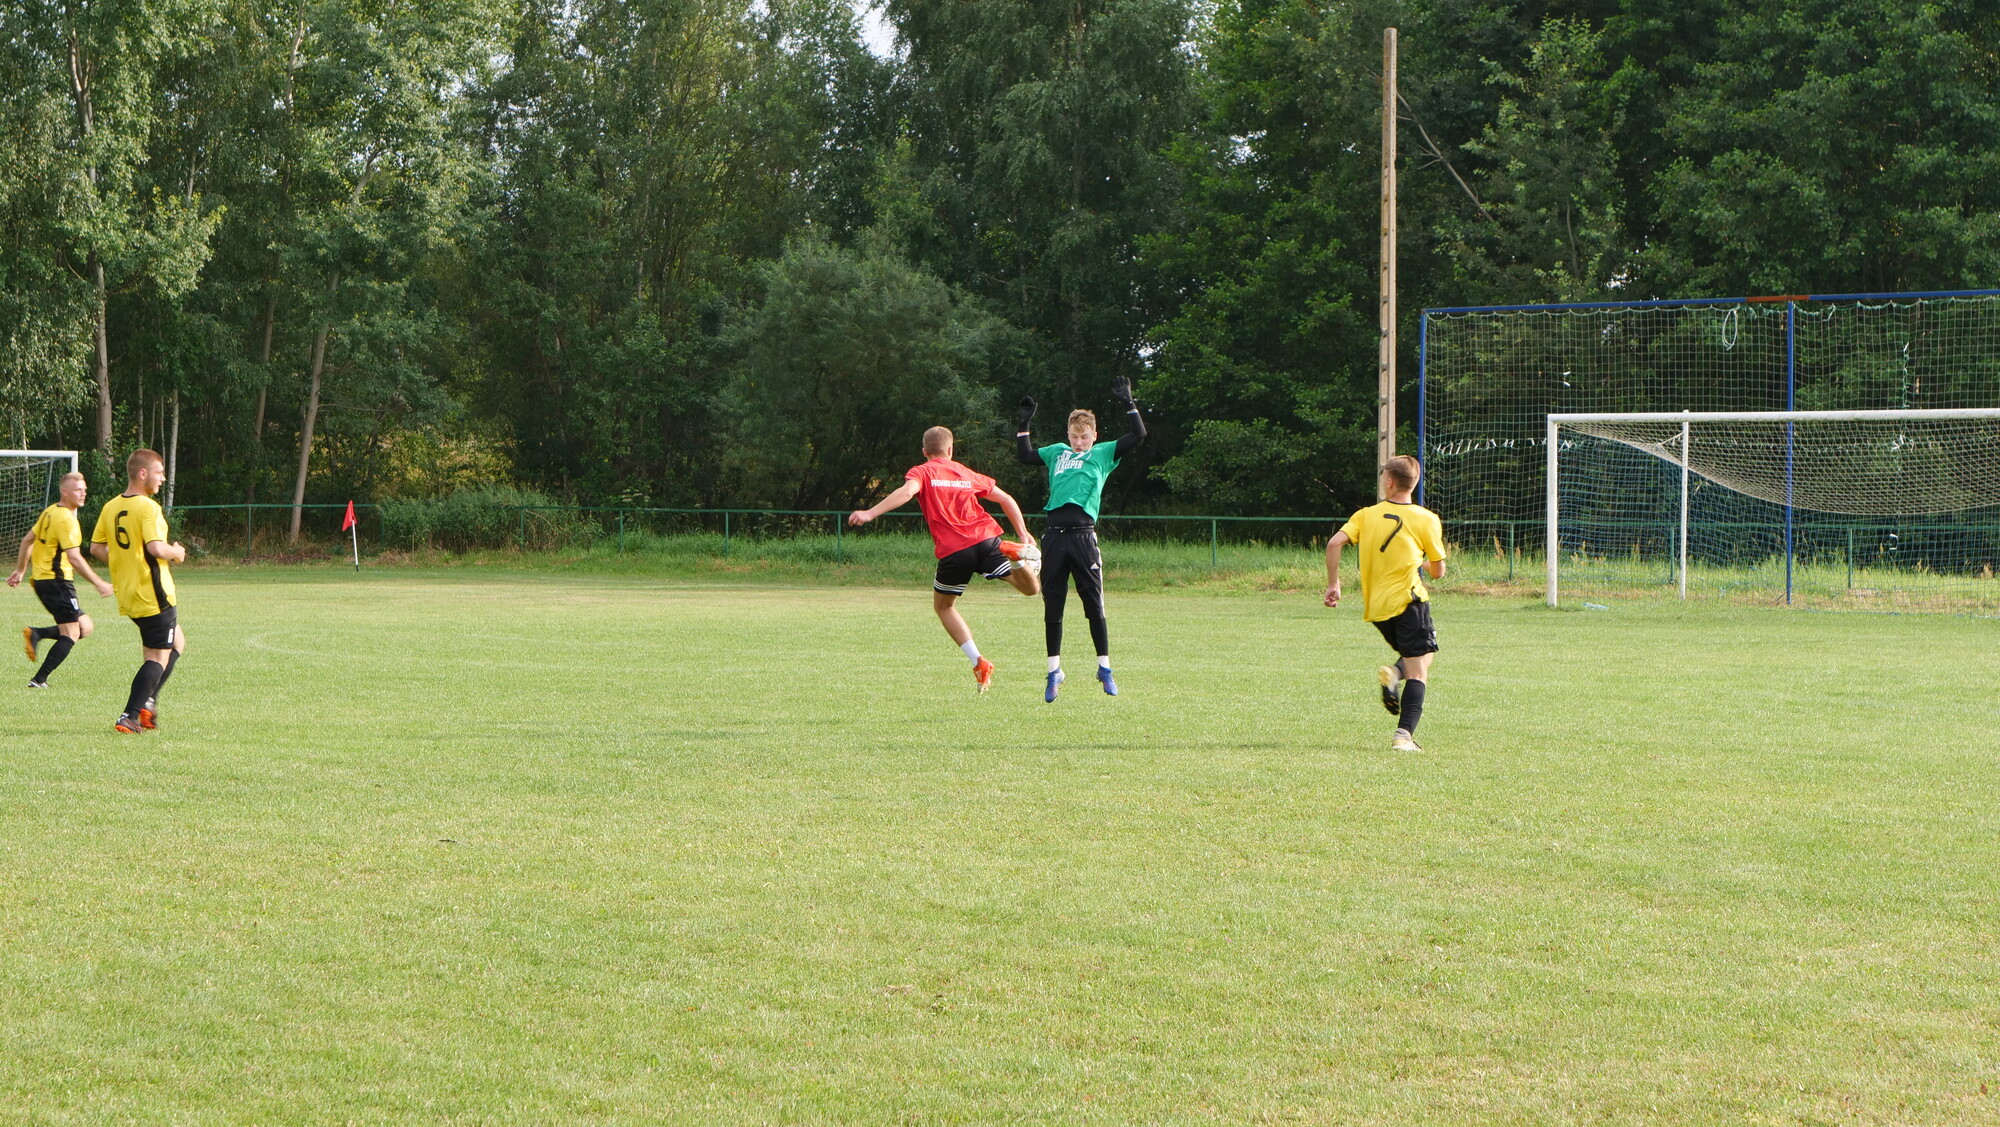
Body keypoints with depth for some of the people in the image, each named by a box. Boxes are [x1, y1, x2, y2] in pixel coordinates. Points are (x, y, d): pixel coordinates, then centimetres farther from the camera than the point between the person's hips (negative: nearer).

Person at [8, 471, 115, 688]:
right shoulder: (66, 519, -17)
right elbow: (74, 558, -23)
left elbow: (27, 541, 21)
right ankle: (39, 681, -8)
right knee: (71, 635, -6)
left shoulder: (50, 512, 12)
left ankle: (36, 634, 3)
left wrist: (20, 570, 30)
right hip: (57, 580, -9)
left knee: (85, 627, 13)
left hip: (41, 579, 9)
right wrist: (99, 584, -21)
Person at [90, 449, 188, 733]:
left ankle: (147, 702, 13)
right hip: (154, 594, -9)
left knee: (177, 642, 24)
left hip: (127, 594, 9)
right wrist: (176, 552, -8)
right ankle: (129, 717, -5)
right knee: (158, 657, 0)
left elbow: (96, 547, 12)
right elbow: (156, 548, -27)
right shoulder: (148, 507, -16)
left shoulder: (110, 507, 8)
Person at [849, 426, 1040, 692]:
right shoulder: (968, 475, 23)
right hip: (985, 539, 2)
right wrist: (1023, 534, 29)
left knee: (943, 606, 20)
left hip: (953, 551, -2)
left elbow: (906, 492, -12)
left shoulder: (921, 473, 9)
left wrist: (869, 513, -20)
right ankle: (1015, 556, -25)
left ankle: (979, 663, 7)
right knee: (1031, 588, 7)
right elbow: (1006, 499, 23)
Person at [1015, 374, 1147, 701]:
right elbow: (1024, 456, 26)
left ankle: (1105, 668, 8)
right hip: (1054, 535, 3)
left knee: (1094, 604, -2)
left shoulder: (1104, 453, 13)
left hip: (1083, 535, -3)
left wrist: (1128, 403, 1)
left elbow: (1138, 435, 6)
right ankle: (1054, 671, 12)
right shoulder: (1057, 452, 21)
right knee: (1052, 606, 4)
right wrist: (1023, 425, 19)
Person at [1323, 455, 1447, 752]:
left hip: (1375, 606, 4)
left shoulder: (1367, 515, 7)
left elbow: (1334, 543, -6)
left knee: (1418, 657, 25)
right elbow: (1438, 571, 6)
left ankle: (1394, 672, -7)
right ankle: (1404, 735, -19)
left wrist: (1333, 583, 2)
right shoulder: (1427, 519, 1)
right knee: (1418, 672, -3)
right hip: (1408, 600, -4)